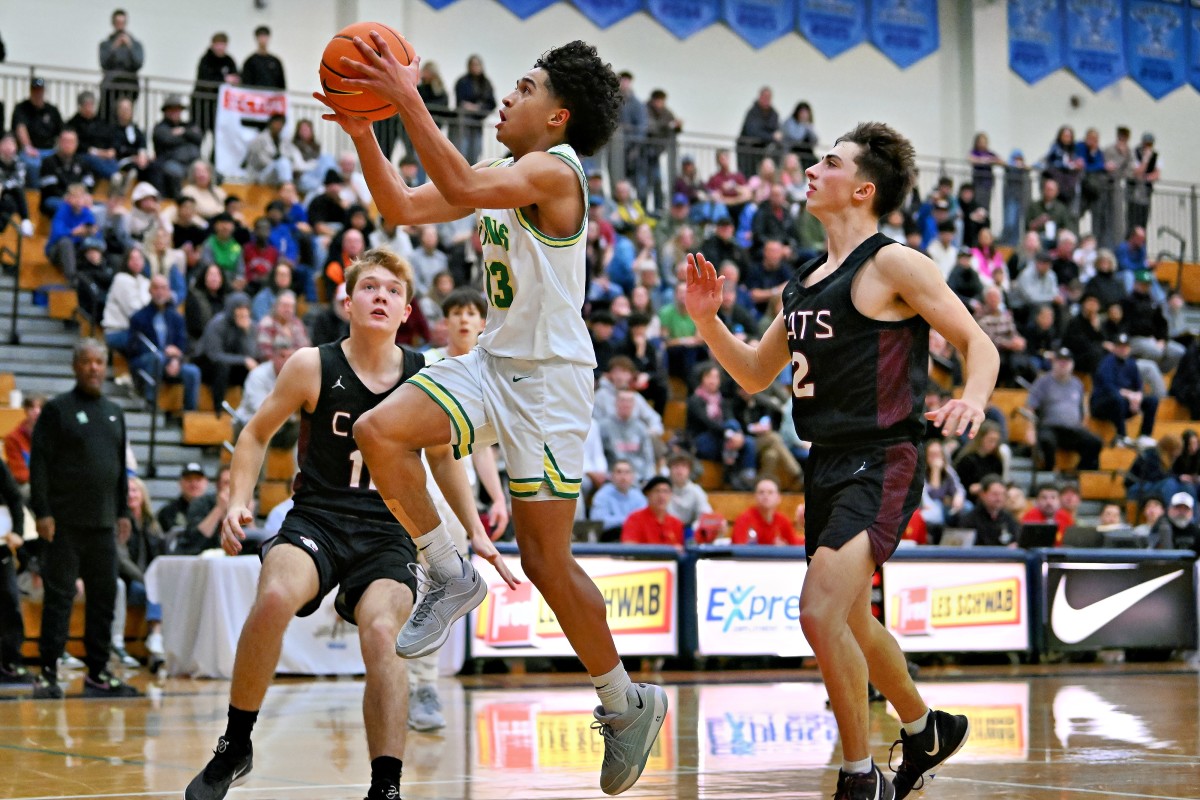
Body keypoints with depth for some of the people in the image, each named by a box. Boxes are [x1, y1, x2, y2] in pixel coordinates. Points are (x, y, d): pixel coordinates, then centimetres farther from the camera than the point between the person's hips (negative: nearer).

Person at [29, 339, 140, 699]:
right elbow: (39, 464, -7)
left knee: (104, 598, 5)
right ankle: (48, 672, 2)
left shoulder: (114, 412, 15)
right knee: (59, 597, -4)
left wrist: (123, 512, 13)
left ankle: (98, 673, 12)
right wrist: (42, 513, -13)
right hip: (64, 524, -5)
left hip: (103, 524, 6)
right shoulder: (57, 410, -2)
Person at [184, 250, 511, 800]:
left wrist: (475, 532, 15)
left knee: (382, 633, -28)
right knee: (275, 598, -32)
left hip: (387, 532, 1)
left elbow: (442, 455, 19)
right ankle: (235, 747, -12)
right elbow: (257, 434, 10)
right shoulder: (313, 367, -3)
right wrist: (238, 503, -4)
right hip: (316, 518, -1)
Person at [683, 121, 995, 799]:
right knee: (852, 621, 20)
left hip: (881, 464, -9)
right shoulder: (805, 283, 15)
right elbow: (754, 375, 22)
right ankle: (927, 730, 44)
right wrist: (707, 318, 7)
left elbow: (978, 343, -9)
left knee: (822, 611, -20)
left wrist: (973, 398, -29)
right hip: (827, 465, 9)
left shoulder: (893, 264, -8)